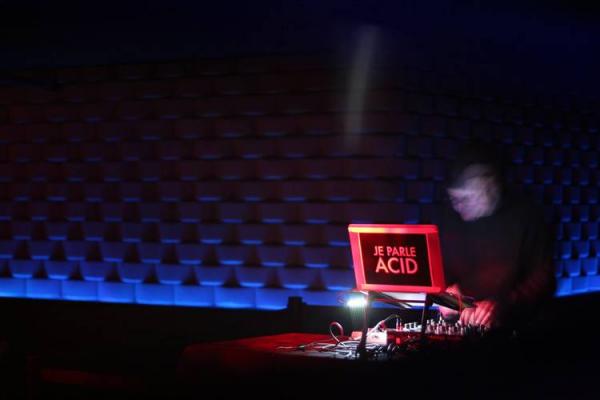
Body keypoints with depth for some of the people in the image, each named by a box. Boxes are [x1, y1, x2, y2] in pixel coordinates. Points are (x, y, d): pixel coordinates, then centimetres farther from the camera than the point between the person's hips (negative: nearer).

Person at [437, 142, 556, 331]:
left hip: (508, 329, -3)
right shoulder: (452, 217, 8)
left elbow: (542, 280, -6)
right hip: (456, 324, 4)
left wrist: (499, 306, -18)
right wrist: (447, 291, -1)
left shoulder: (526, 217, -3)